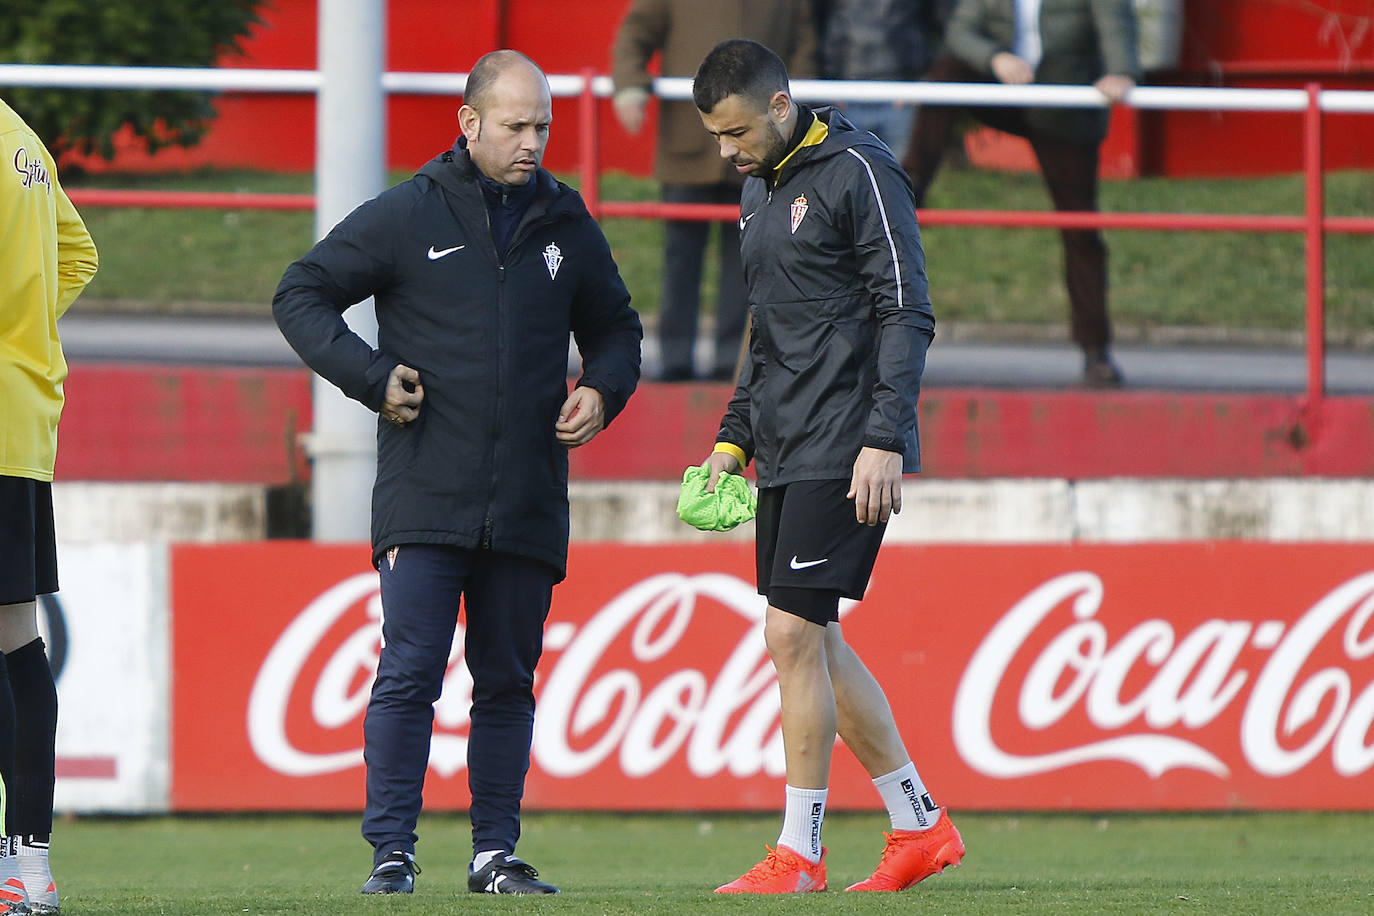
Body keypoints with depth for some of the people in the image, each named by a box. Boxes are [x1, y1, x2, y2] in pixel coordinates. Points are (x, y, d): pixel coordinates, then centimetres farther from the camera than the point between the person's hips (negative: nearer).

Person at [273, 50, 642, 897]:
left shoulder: (565, 223, 11)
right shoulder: (406, 216, 0)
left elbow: (614, 327, 25)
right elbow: (302, 295, 4)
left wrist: (604, 390, 4)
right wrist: (371, 377, -7)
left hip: (528, 502, 4)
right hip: (425, 499, -4)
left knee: (508, 681, 8)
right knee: (409, 674, -8)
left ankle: (495, 851, 13)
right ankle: (392, 851, -6)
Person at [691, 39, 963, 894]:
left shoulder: (857, 172, -10)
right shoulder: (760, 191, 17)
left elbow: (907, 313, -13)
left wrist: (884, 440, -20)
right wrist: (734, 438, 17)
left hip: (845, 454, -9)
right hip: (786, 453, 9)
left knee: (793, 634, -11)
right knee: (810, 643, 10)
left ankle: (799, 851, -5)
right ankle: (920, 825, 19)